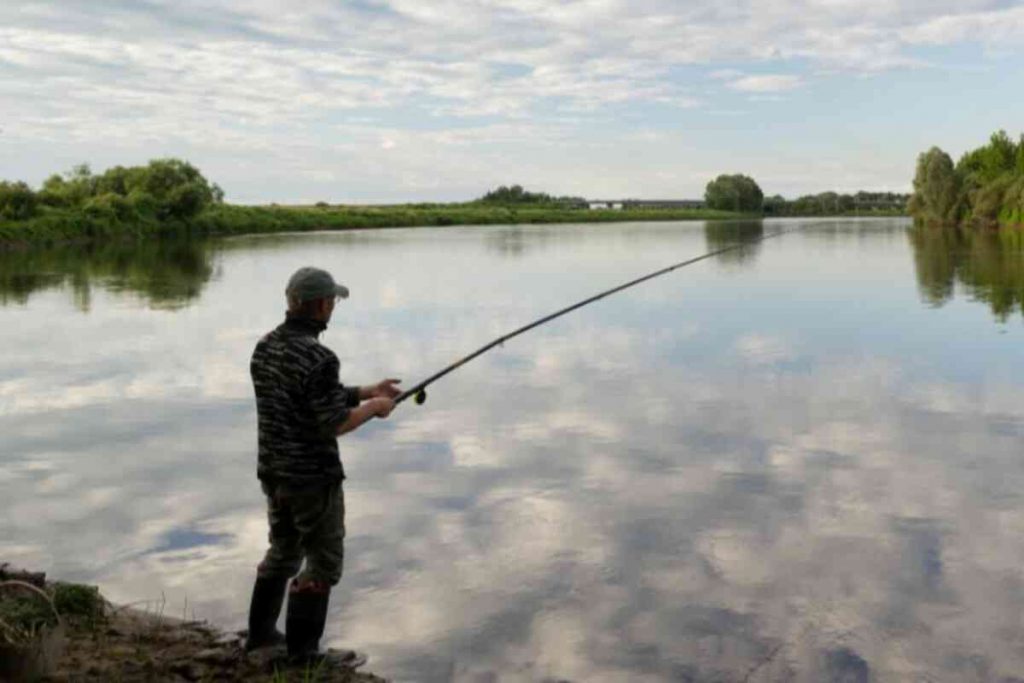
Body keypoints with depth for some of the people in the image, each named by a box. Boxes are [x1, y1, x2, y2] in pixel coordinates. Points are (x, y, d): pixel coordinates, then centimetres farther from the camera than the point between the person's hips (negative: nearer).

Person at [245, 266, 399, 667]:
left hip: (273, 471, 8)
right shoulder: (318, 358, -24)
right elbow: (334, 424, -21)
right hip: (312, 477, -8)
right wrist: (374, 408, -4)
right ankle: (303, 654, 14)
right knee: (323, 562, 7)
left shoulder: (265, 347, 4)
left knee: (283, 549, 25)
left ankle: (261, 633, 37)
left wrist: (364, 391, 12)